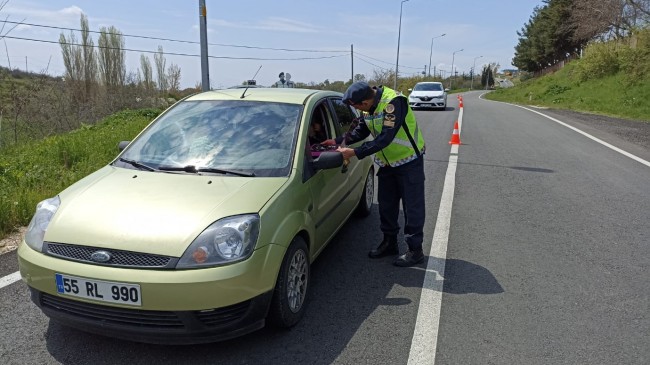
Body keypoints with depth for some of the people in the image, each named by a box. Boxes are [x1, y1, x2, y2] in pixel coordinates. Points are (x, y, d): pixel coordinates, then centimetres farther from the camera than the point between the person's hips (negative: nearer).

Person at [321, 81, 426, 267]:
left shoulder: (393, 102, -29)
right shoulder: (369, 106, -4)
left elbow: (385, 138, -32)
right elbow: (360, 131, 6)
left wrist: (355, 152, -33)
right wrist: (338, 141, -7)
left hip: (409, 161, -8)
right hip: (387, 162, 8)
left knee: (412, 206, -1)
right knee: (386, 204, 14)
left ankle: (415, 250, 10)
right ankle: (389, 243, 30)